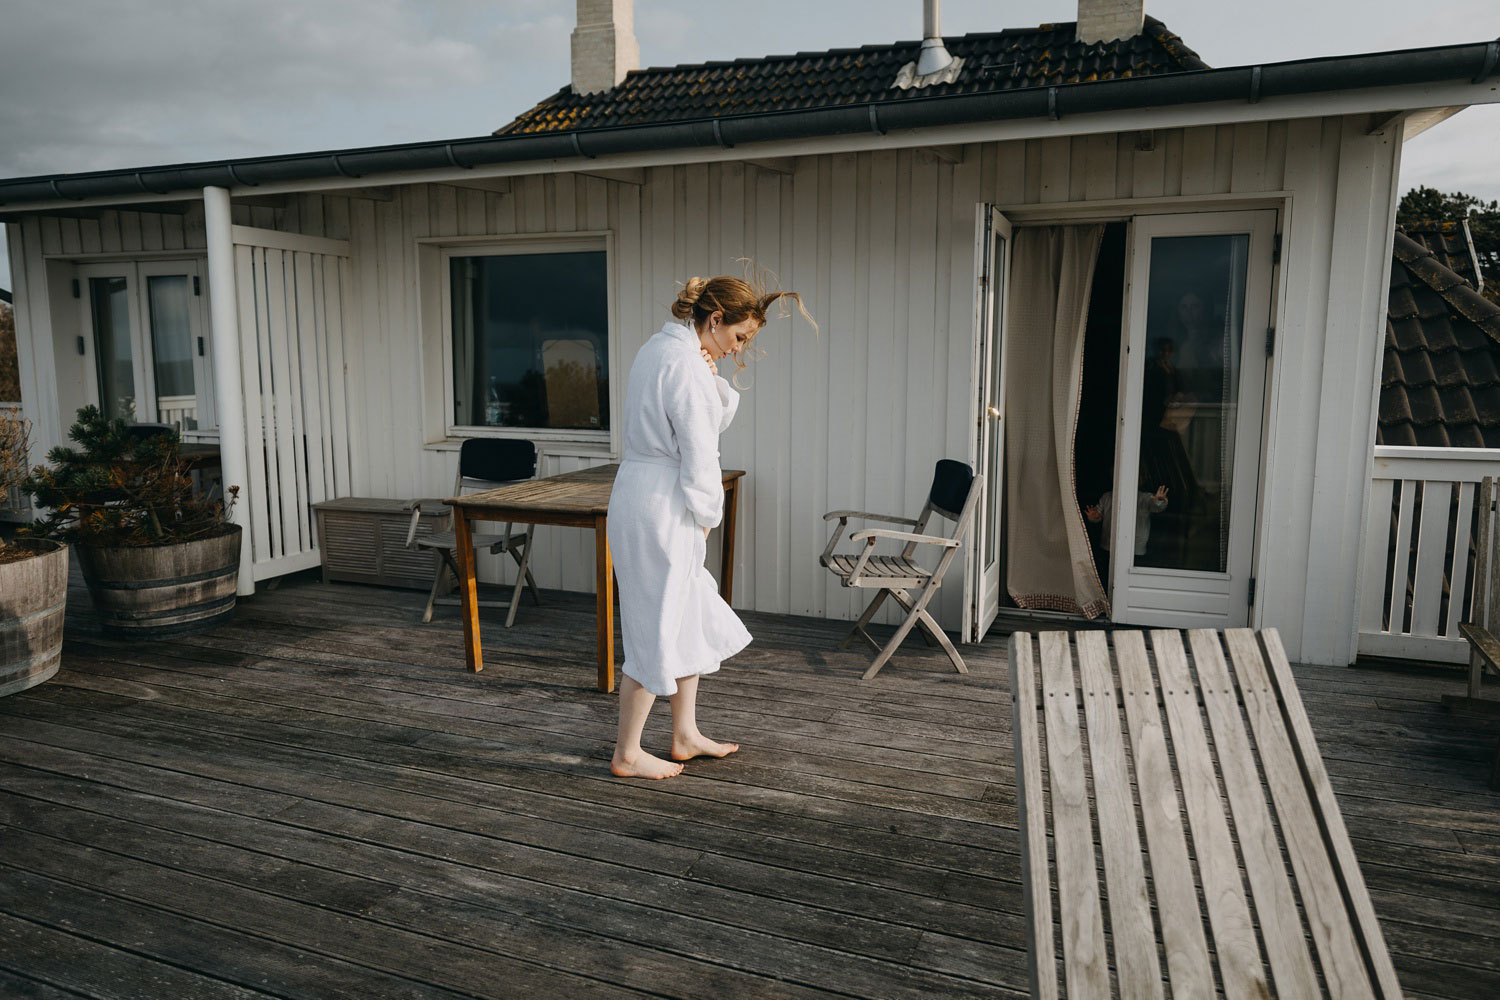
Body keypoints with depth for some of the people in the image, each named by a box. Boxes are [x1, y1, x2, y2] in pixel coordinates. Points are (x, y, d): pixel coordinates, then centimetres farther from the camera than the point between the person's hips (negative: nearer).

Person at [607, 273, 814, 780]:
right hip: (661, 507, -10)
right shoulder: (683, 362, -19)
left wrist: (711, 375, 0)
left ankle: (686, 736, 29)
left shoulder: (661, 348, 13)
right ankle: (627, 754, 14)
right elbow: (698, 450, -18)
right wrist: (706, 516, -7)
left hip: (645, 498, 10)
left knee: (690, 618, 18)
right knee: (657, 627, 1)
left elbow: (717, 415, 18)